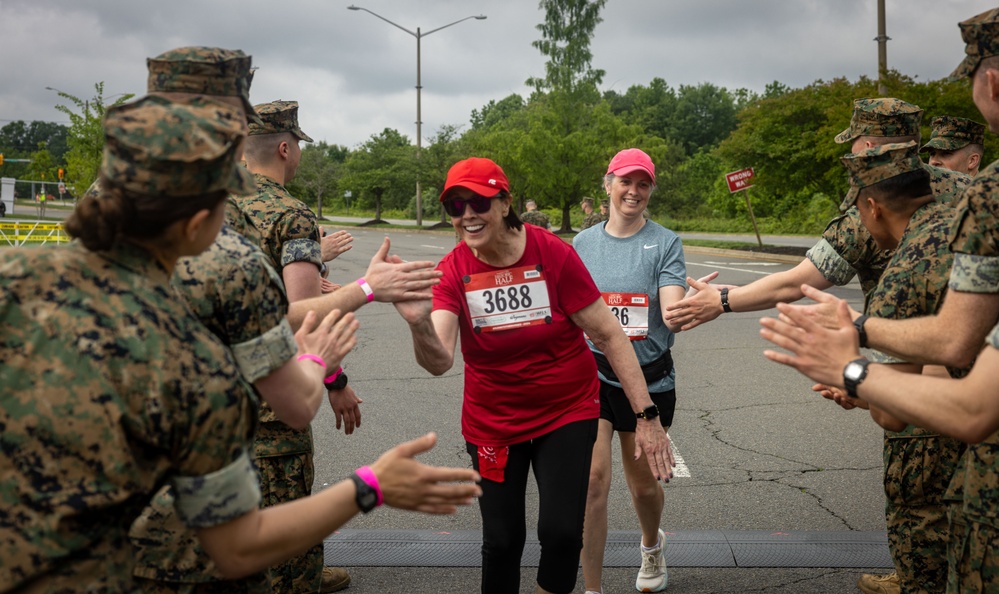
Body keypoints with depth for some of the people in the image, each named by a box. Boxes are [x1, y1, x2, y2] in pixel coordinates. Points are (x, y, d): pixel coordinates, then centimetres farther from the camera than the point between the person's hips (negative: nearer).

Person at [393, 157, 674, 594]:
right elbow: (439, 361, -26)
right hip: (492, 423, 2)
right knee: (501, 540, 8)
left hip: (567, 413, -1)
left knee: (561, 533, -11)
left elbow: (609, 334, -12)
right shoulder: (452, 272, -13)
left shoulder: (552, 253, -17)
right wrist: (419, 324, -48)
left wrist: (647, 415, -15)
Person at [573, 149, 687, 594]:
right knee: (592, 478, -12)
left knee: (642, 482, 14)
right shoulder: (583, 243, 3)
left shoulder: (665, 243, -5)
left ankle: (652, 546, 48)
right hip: (593, 374, 1)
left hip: (649, 378, -1)